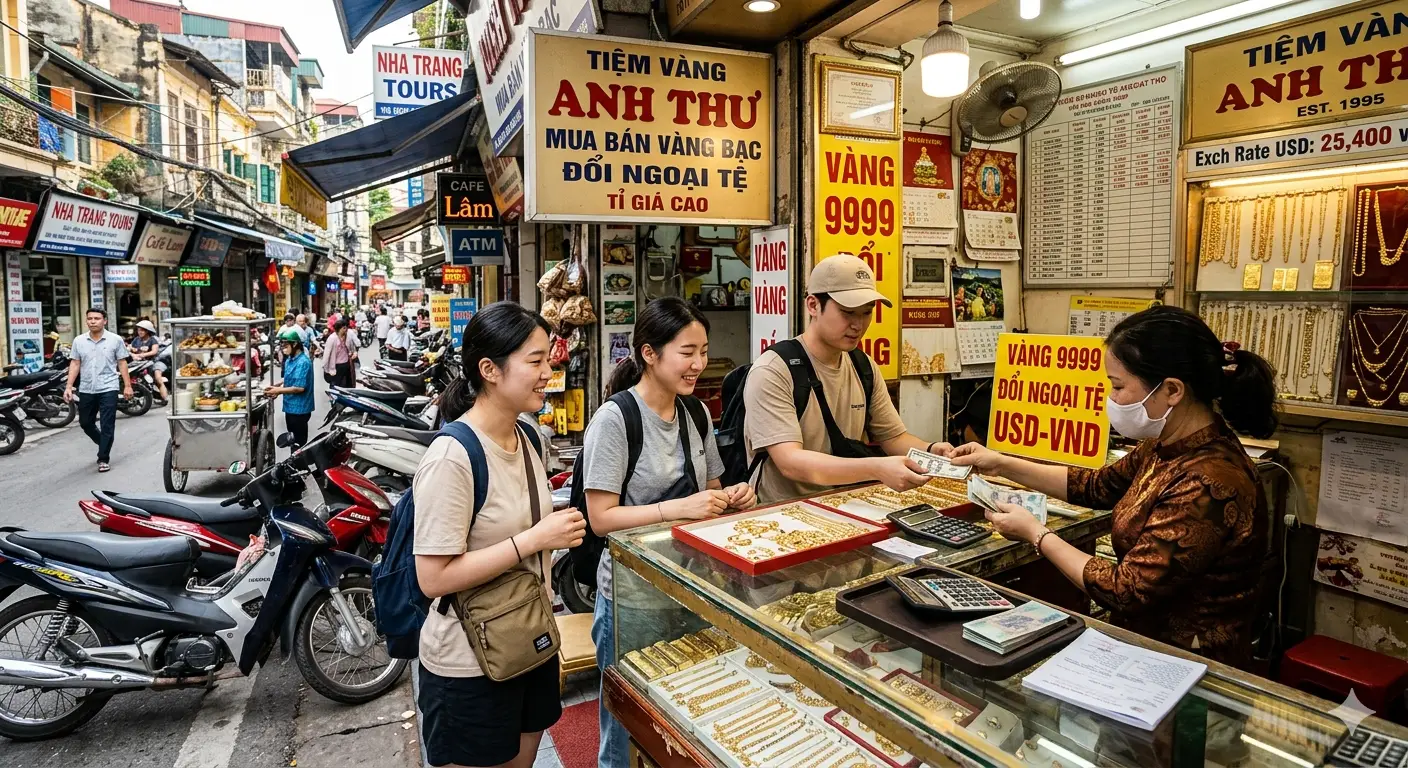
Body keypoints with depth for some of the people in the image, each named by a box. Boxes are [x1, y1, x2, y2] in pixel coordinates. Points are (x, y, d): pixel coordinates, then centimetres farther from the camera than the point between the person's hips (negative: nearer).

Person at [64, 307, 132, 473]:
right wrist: (69, 387, 1)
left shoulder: (115, 340, -2)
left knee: (107, 426, -3)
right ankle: (104, 445, 38)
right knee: (85, 423, 15)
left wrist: (127, 385, -2)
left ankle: (103, 459, 6)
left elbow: (122, 363, 1)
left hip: (108, 389, -4)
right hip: (86, 390, 4)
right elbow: (75, 364, 7)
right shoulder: (79, 341, 5)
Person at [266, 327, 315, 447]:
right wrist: (278, 387, 1)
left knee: (299, 443, 2)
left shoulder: (303, 362, -22)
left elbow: (300, 387, -25)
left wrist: (279, 390, -17)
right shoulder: (289, 360, 7)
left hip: (299, 409, -9)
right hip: (290, 407, 9)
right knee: (293, 440, 21)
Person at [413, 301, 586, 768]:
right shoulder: (451, 458, -23)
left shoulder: (528, 439, 2)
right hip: (469, 664, -7)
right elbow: (433, 578, -25)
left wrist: (557, 532, 3)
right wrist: (533, 541, -27)